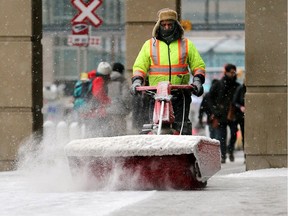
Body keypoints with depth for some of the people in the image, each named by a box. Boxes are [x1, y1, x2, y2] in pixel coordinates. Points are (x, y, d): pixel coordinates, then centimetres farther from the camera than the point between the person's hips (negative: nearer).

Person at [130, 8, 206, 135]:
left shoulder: (186, 44, 16)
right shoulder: (149, 45, 16)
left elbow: (198, 65, 16)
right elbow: (140, 66, 14)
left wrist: (197, 80, -2)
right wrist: (137, 81, -4)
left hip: (180, 94, 0)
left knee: (182, 127, -12)